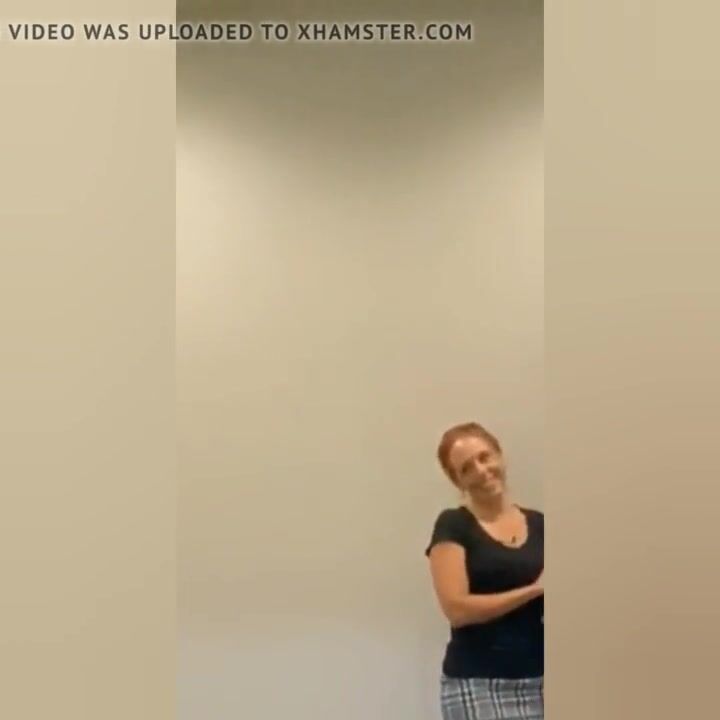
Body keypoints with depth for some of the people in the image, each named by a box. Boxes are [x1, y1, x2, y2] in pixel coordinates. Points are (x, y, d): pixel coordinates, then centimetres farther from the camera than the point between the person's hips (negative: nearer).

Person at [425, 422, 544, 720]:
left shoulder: (539, 524, 10)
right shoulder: (453, 526, -3)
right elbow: (457, 609, -13)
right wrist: (534, 589, -12)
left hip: (537, 680, 4)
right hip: (477, 684, -4)